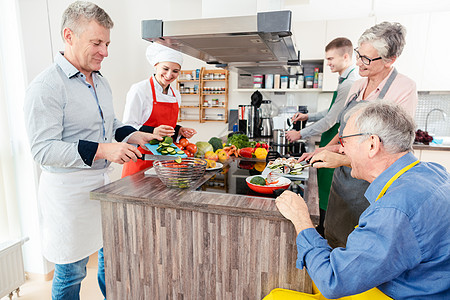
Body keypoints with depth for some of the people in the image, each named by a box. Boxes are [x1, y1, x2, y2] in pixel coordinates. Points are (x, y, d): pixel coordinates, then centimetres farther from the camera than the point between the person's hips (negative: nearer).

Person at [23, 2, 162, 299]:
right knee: (71, 272, 10)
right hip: (69, 189, -7)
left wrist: (138, 136, 1)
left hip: (102, 182, 8)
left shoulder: (100, 82, 10)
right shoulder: (46, 86, -16)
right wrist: (102, 150, -30)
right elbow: (43, 149, -21)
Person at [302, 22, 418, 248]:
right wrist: (325, 150, 3)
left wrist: (342, 159, -23)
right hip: (342, 179, 6)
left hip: (370, 183, -6)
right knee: (334, 240, 16)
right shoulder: (357, 86, 7)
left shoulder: (404, 89, -13)